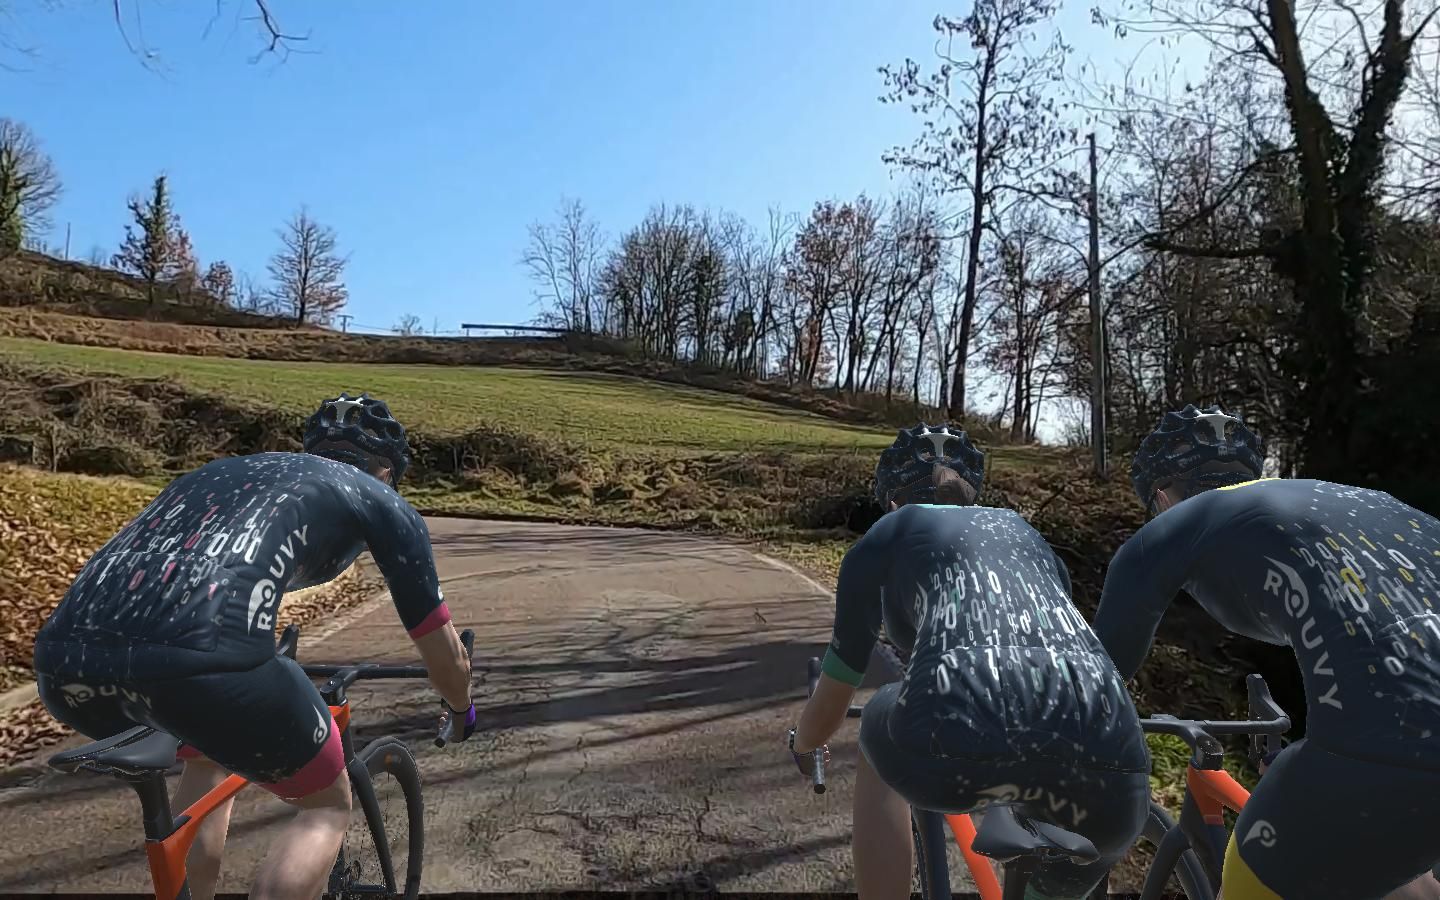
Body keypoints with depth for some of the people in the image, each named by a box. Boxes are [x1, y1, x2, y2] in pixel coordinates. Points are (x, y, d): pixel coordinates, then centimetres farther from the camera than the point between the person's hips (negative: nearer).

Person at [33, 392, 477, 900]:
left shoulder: (220, 472, 35)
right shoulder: (379, 498, 20)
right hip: (195, 661, -7)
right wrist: (461, 712, 48)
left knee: (211, 759, 38)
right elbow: (444, 653, 25)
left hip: (63, 663, 7)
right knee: (328, 806, 21)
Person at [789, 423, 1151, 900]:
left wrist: (801, 741, 55)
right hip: (1109, 774, 4)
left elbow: (823, 718, 31)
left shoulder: (885, 536, 24)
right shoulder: (1024, 530, 34)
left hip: (956, 752, -4)